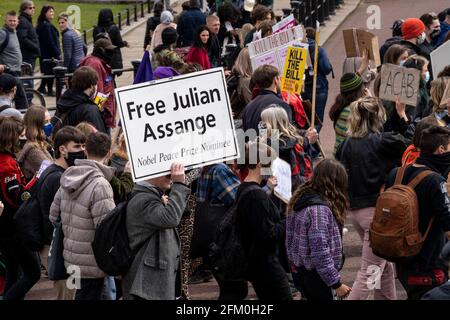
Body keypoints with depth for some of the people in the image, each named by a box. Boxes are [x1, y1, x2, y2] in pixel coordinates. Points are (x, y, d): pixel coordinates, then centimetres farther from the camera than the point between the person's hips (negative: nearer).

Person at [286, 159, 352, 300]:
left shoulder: (302, 199, 5)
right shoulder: (318, 209, -23)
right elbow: (320, 253, -26)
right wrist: (336, 284, -19)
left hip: (300, 271, 9)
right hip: (314, 277, -9)